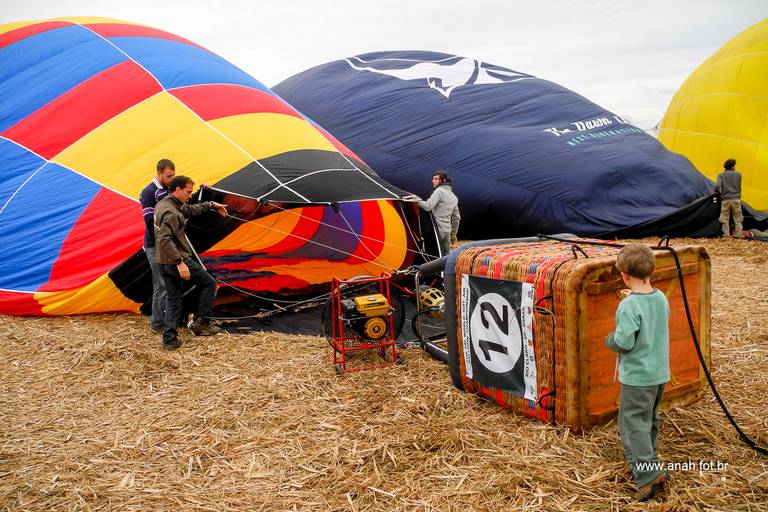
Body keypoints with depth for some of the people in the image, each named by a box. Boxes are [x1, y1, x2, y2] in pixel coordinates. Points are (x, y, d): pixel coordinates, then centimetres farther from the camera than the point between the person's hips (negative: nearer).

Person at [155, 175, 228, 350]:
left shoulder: (163, 205, 12)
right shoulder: (171, 213, -20)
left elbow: (190, 210, 27)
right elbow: (165, 240, -30)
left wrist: (211, 205, 30)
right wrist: (180, 262, -30)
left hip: (164, 263, 9)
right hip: (177, 261, -9)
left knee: (172, 301, 13)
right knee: (209, 283, 8)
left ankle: (169, 341, 11)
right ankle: (202, 323, 10)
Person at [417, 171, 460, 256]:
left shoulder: (439, 191, -7)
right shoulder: (453, 196, 19)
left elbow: (428, 206, -20)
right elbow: (457, 217, 23)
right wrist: (453, 233, 29)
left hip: (438, 230, -8)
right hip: (447, 230, 8)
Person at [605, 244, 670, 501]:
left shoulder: (629, 306, -23)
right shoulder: (661, 298, 1)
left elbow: (624, 342, -26)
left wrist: (609, 340, -5)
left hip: (637, 376, -8)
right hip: (660, 373, 8)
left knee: (632, 425, 0)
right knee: (649, 420, 23)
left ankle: (648, 475, -7)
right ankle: (648, 460, 36)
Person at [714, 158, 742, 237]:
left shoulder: (721, 175, -1)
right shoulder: (738, 174, 3)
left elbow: (716, 187, -14)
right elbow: (738, 186, 10)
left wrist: (719, 192, 6)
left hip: (725, 200, 0)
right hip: (736, 199, 0)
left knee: (725, 218, 7)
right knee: (737, 218, 9)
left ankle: (726, 234, 5)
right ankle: (738, 234, 8)